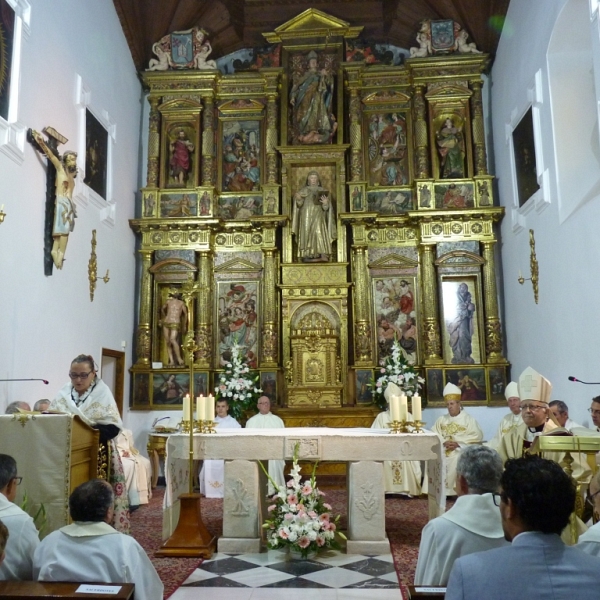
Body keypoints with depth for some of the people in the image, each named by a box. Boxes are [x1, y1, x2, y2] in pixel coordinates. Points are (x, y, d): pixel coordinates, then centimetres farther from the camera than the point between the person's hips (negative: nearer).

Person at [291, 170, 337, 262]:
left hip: (318, 216, -1)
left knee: (319, 231, -19)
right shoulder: (303, 190, 16)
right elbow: (299, 204, 3)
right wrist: (298, 199, -19)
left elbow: (326, 208, 8)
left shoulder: (322, 191, 16)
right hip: (306, 216, 1)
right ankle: (307, 255, -16)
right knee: (307, 233, -11)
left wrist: (325, 203, -15)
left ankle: (323, 255, -29)